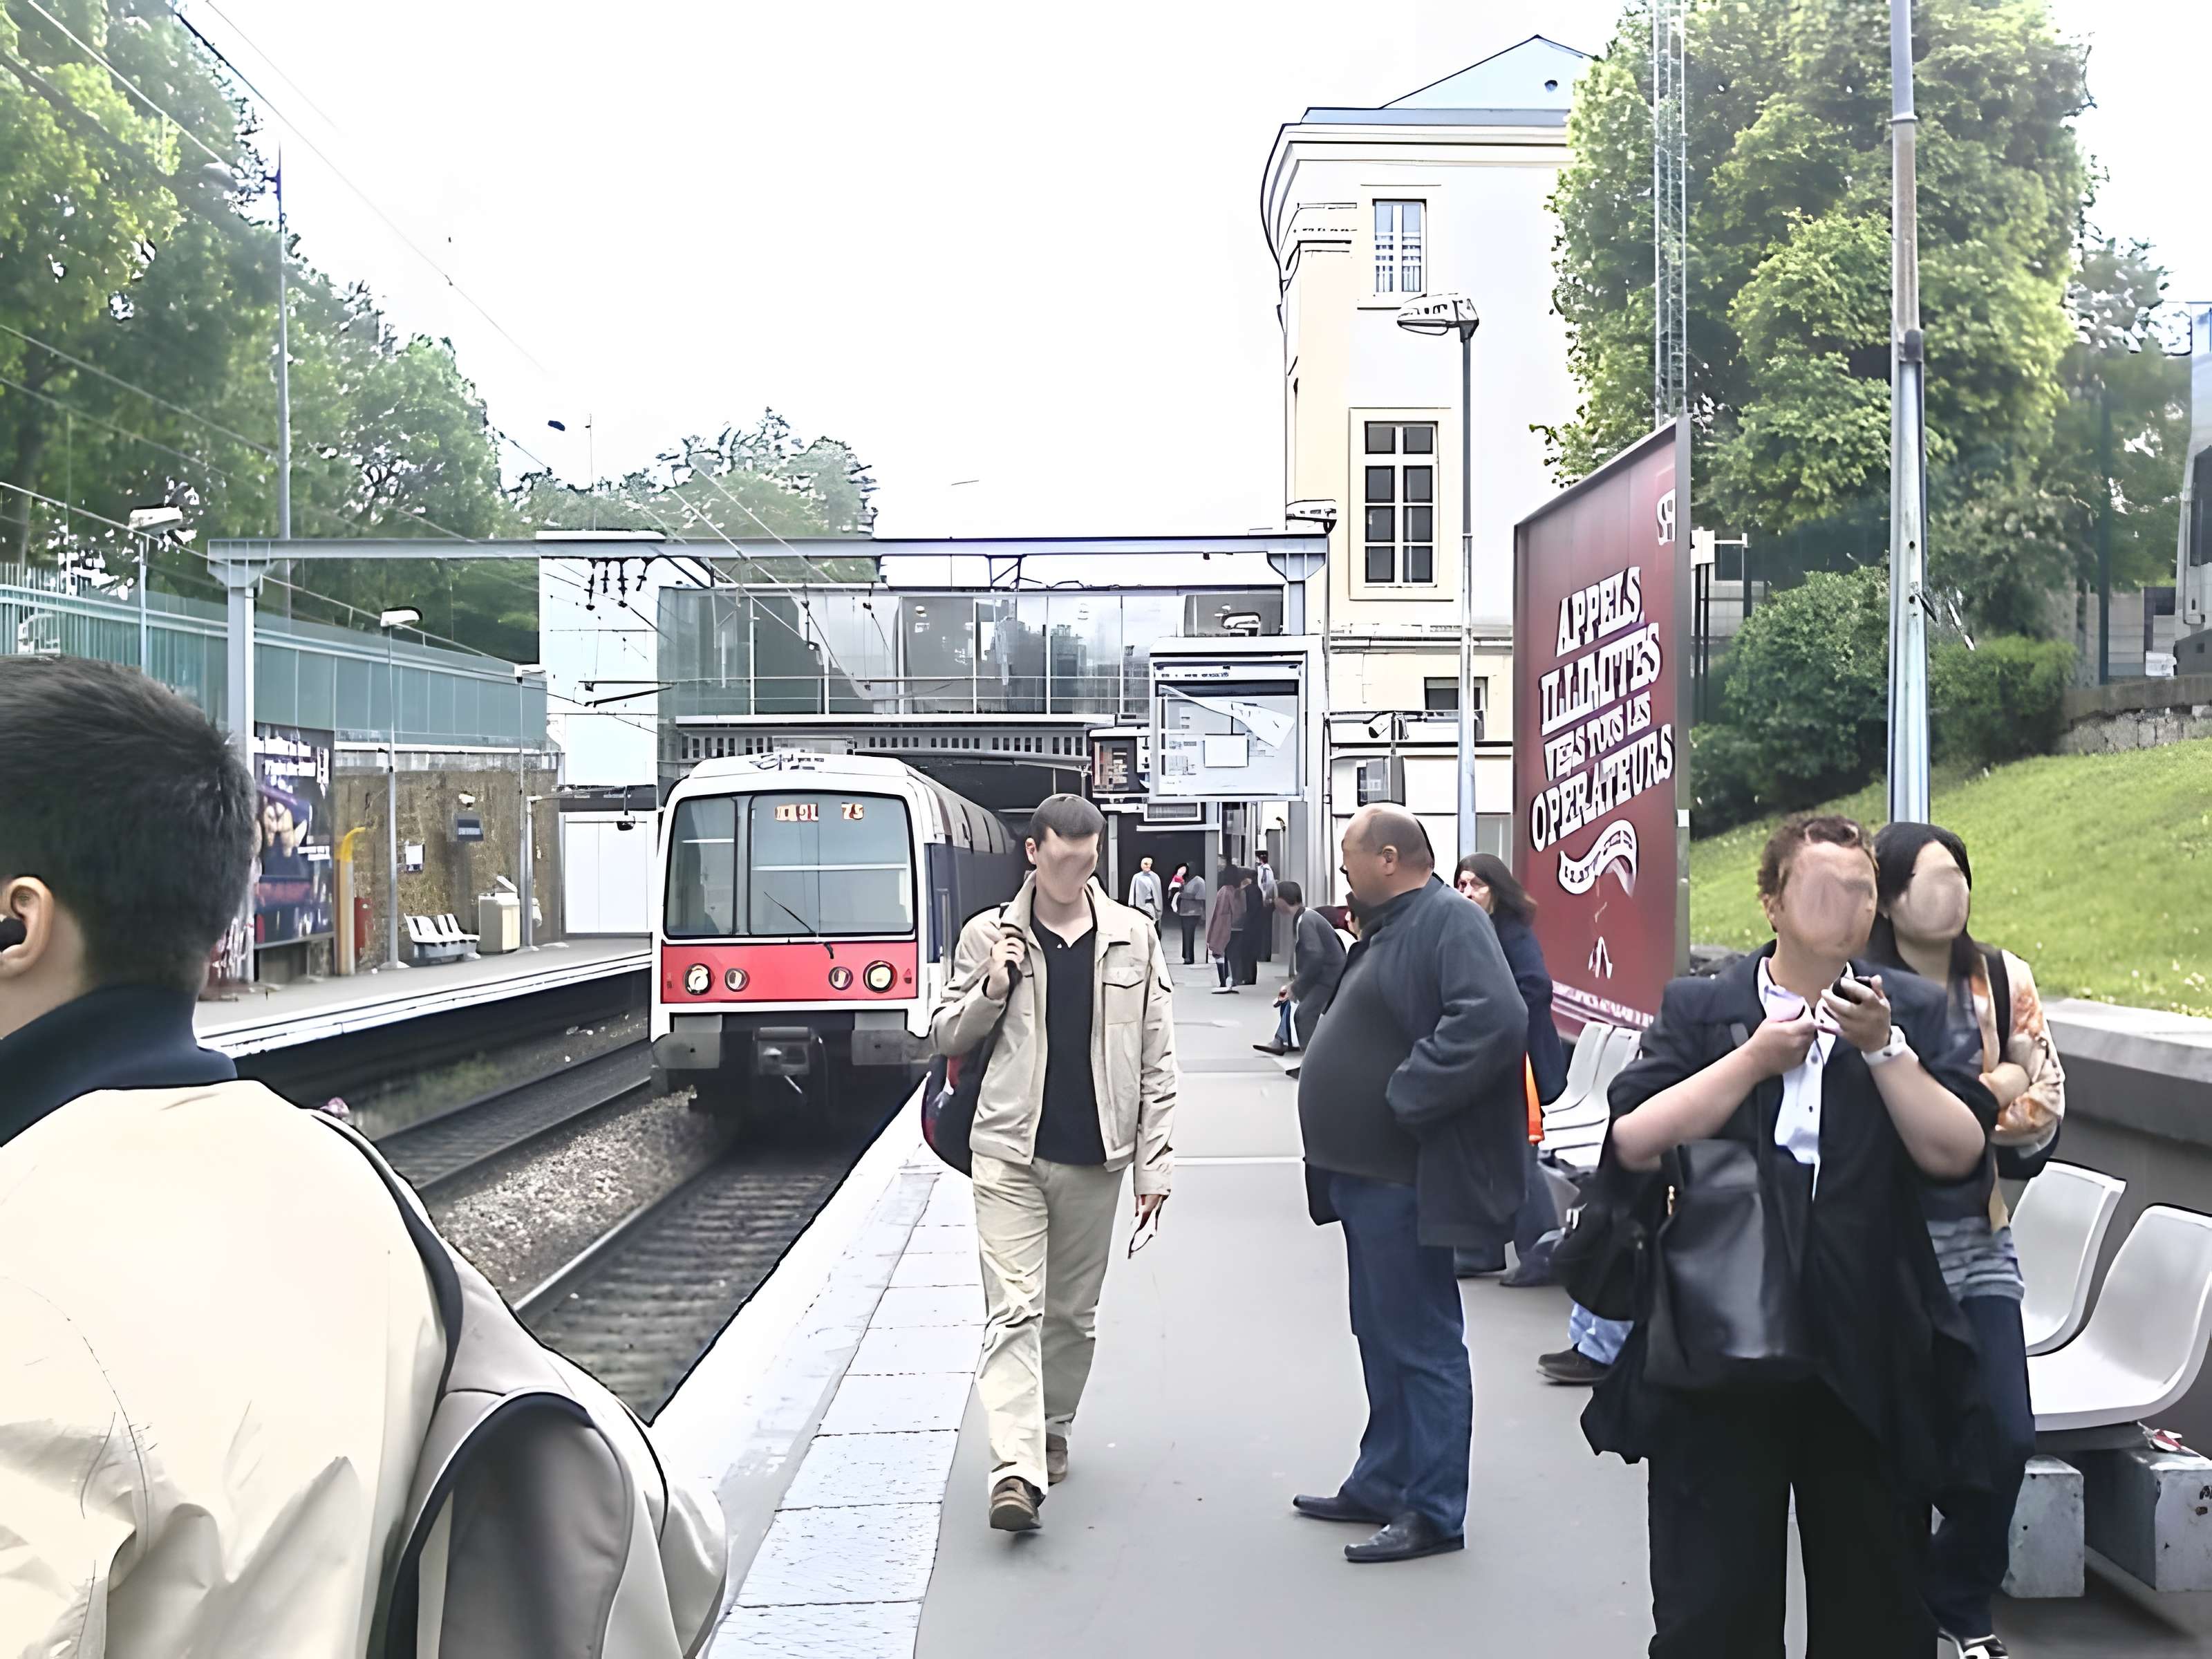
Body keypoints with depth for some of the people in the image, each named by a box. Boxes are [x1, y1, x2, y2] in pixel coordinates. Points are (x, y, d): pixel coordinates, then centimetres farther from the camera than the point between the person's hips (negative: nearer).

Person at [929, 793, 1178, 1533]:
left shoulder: (1134, 937, 3)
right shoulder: (988, 935, 1)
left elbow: (1156, 1059, 4)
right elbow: (945, 1036, 9)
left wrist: (1154, 1162, 0)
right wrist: (991, 990, -10)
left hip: (1094, 1157, 2)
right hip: (1011, 1153, -1)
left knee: (1074, 1312, 13)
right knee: (1014, 1311, -8)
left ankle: (1052, 1431, 33)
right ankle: (1016, 1471, -12)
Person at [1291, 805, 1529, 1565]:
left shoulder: (1451, 922, -15)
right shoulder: (1389, 927, 16)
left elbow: (1494, 1019, -31)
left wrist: (1406, 1097, -25)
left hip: (1404, 1179, -10)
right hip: (1365, 1170, 11)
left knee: (1421, 1343, 0)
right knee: (1382, 1337, 19)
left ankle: (1433, 1510, 10)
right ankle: (1381, 1483, 31)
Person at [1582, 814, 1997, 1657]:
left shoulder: (1912, 1013, 6)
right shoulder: (1698, 1011, 2)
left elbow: (1958, 1152, -4)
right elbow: (1634, 1143, -10)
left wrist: (1883, 1047, -14)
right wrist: (1755, 1059, -13)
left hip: (1870, 1362, 2)